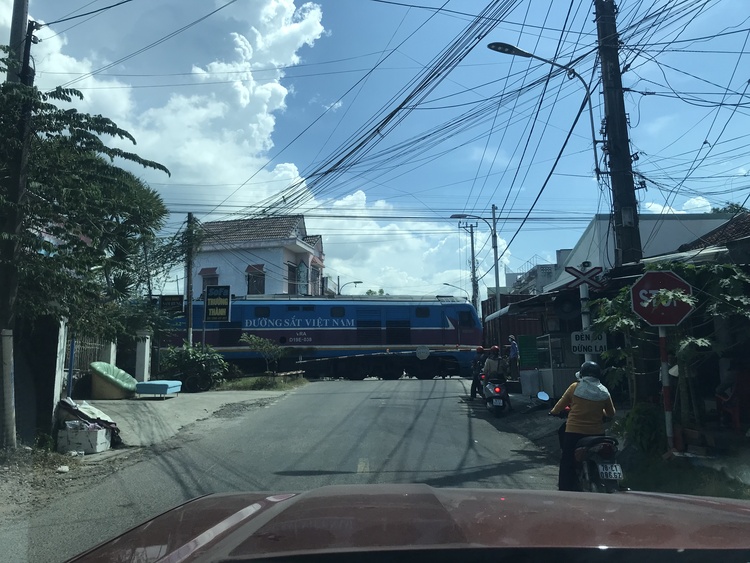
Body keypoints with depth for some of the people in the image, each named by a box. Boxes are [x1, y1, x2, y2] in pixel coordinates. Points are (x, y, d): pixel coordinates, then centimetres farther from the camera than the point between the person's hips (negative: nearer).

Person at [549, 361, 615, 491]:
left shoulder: (574, 387, -4)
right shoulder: (604, 392, 2)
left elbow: (558, 408, 1)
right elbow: (611, 414, 12)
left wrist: (553, 411, 21)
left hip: (573, 432, -2)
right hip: (596, 434, 2)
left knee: (567, 466, 6)